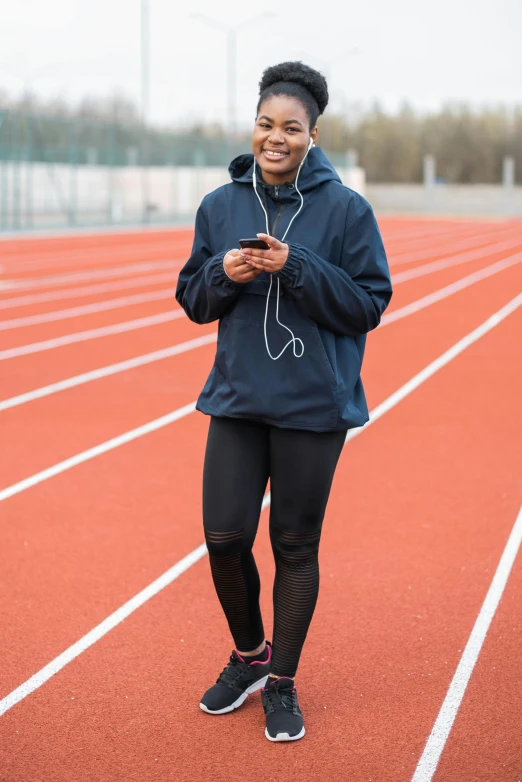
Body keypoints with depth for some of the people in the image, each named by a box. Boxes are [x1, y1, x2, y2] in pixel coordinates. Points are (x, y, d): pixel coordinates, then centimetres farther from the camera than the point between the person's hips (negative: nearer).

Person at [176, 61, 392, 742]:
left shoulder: (345, 209, -5)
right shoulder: (220, 206, 5)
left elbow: (369, 305, -7)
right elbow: (193, 301, 10)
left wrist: (296, 268, -19)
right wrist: (224, 273, -12)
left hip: (314, 405, -3)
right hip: (237, 398, 3)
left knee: (295, 546, 5)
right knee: (225, 537, 0)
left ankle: (282, 683, 23)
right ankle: (248, 656, 28)